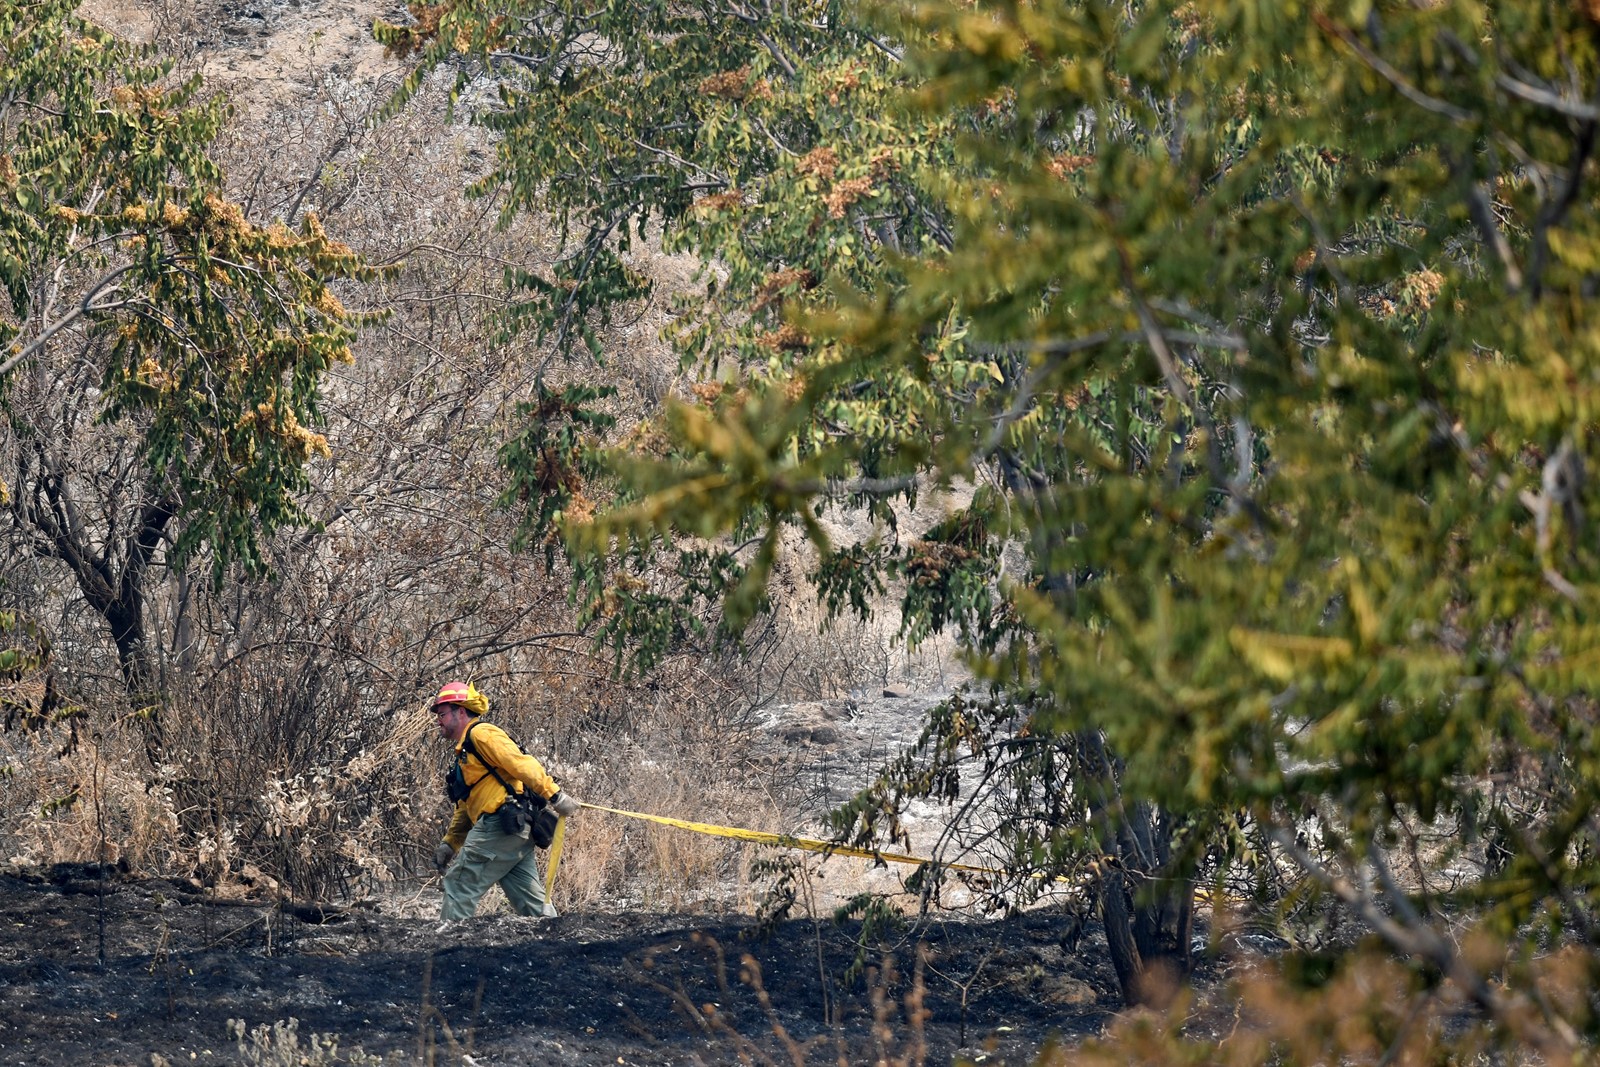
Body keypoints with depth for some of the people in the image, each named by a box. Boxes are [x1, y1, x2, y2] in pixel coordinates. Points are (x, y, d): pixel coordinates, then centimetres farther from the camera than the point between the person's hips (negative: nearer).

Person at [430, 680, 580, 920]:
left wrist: (553, 794, -22)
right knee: (530, 901, 6)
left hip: (501, 825, -10)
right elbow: (465, 807, 31)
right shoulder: (464, 752, 28)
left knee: (459, 885, -5)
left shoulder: (481, 734, -4)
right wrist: (449, 843, 23)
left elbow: (520, 763, -15)